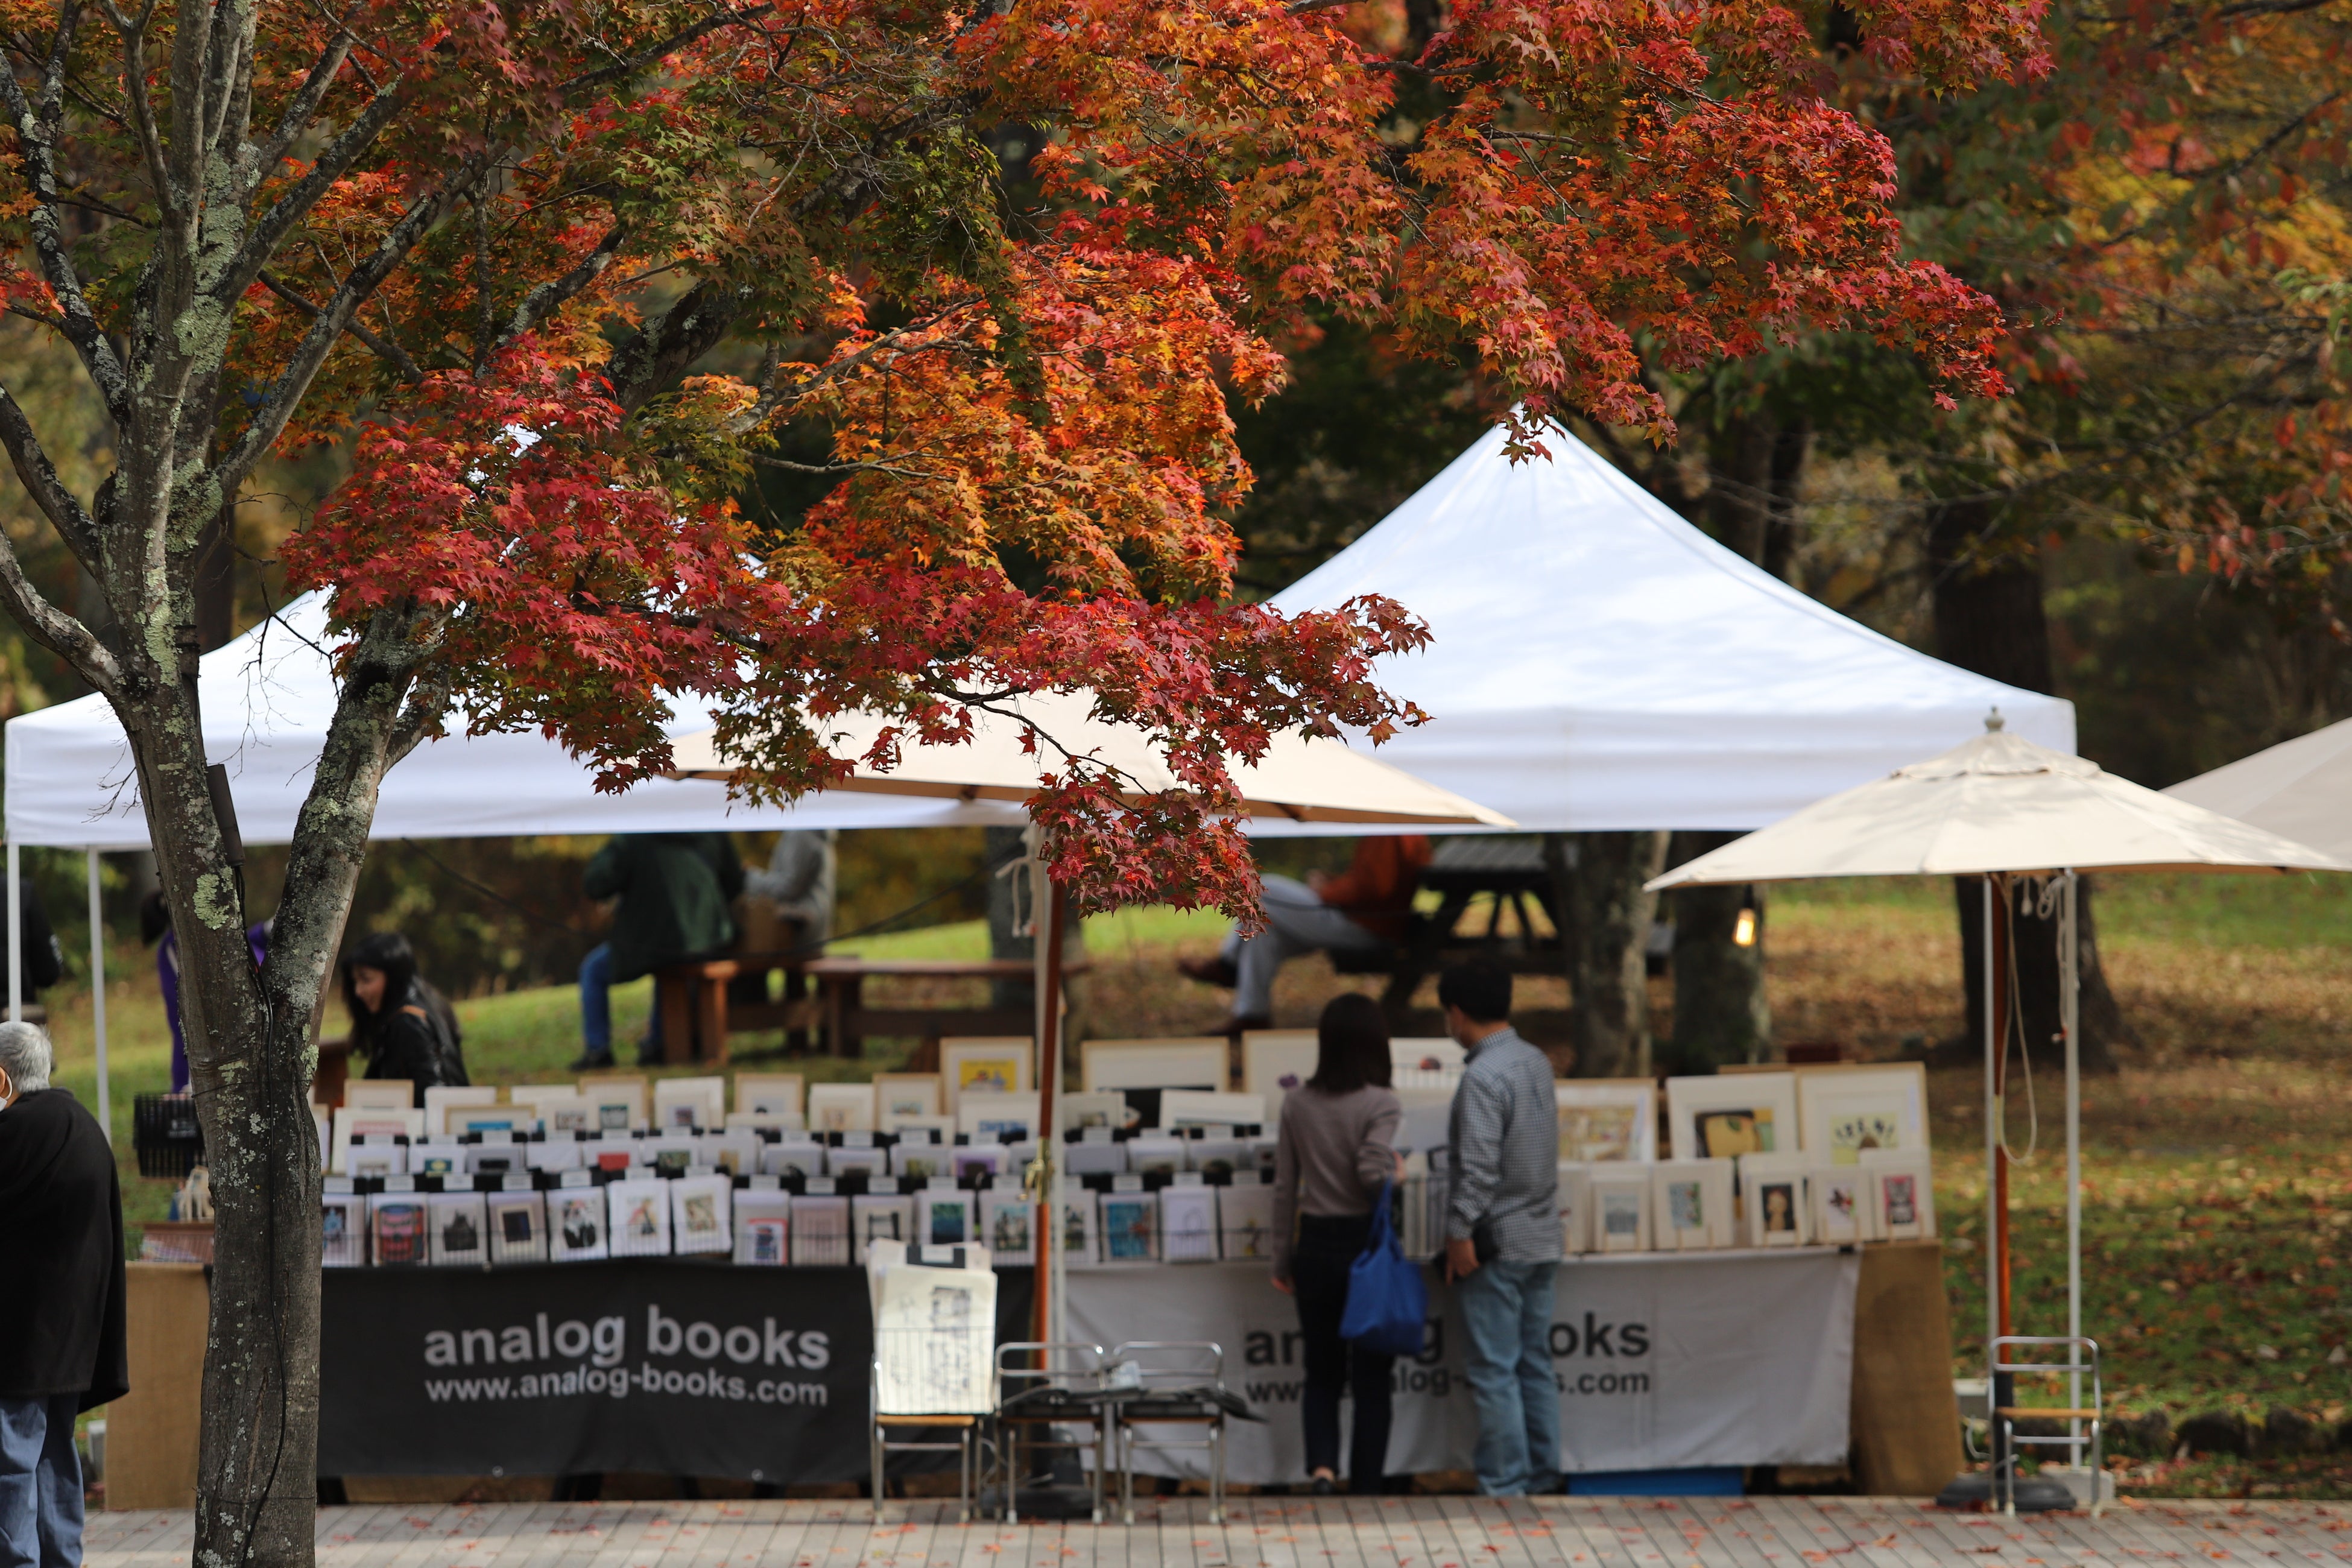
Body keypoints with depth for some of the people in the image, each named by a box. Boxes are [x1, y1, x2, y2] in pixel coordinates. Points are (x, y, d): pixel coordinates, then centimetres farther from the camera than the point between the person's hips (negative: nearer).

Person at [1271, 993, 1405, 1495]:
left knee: (1322, 1372, 14)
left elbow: (1284, 1186, 5)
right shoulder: (1380, 1104, -12)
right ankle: (1366, 1488, 8)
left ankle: (1321, 1464, -8)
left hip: (1315, 1244, 4)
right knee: (1370, 1377, 7)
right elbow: (1373, 1172, -25)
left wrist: (1283, 1259, 12)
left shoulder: (1297, 1103, 1)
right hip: (1366, 1243, -4)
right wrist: (1396, 1169, -2)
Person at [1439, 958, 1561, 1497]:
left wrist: (1461, 1233, -18)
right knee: (1535, 1363, 13)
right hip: (1542, 1239, 9)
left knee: (1493, 1371, -3)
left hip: (1497, 1244, -9)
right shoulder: (1537, 1063, 9)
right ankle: (1542, 1476, 17)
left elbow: (1479, 1167, -22)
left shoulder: (1483, 1077, -18)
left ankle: (1504, 1484, -2)